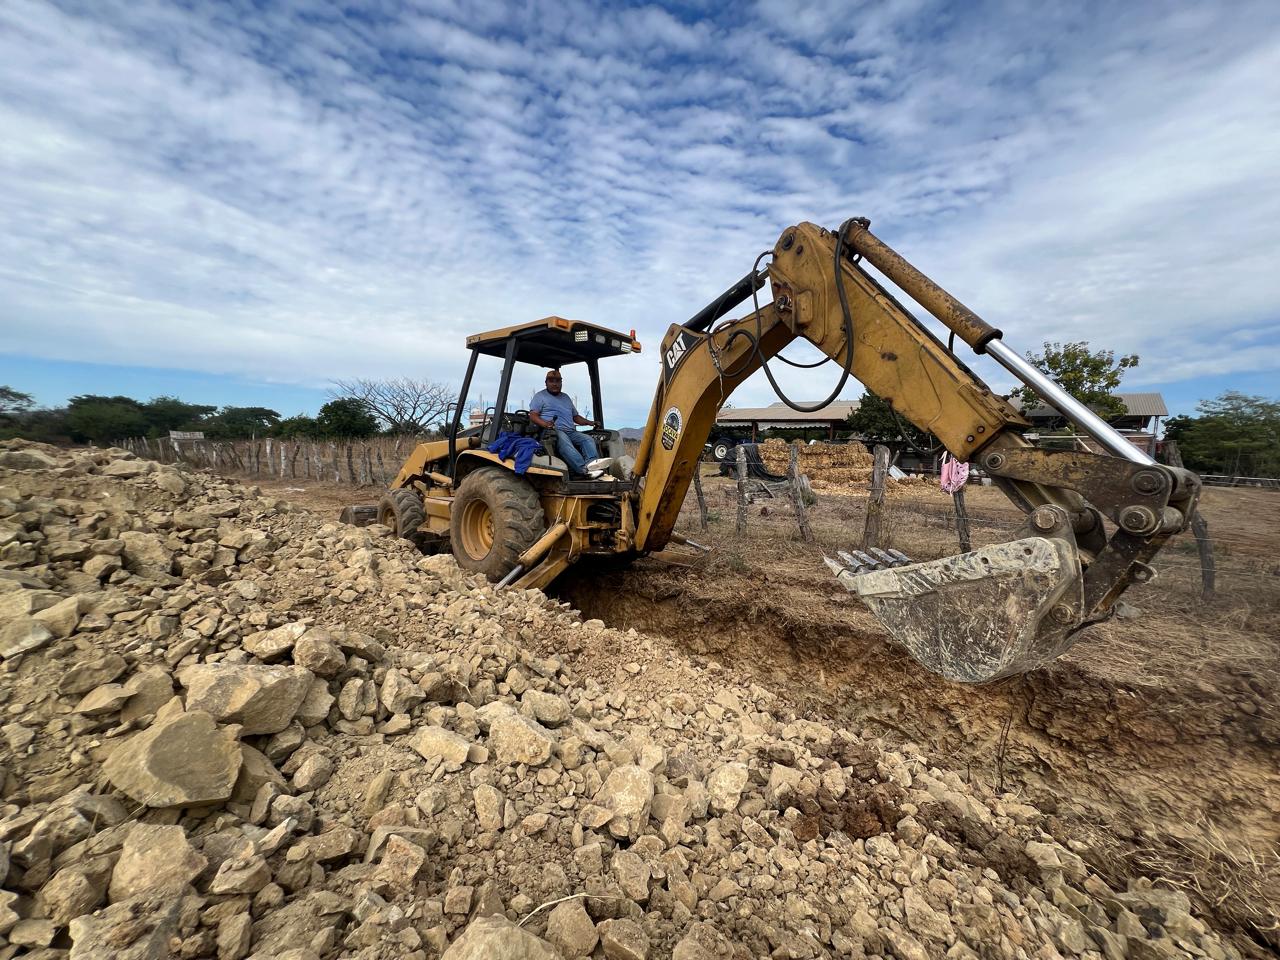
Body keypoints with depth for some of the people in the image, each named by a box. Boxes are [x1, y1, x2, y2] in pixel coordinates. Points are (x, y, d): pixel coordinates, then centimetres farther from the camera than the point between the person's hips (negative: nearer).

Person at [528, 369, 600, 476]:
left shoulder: (566, 398, 32)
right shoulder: (540, 396, 15)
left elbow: (575, 416, 35)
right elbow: (533, 415, 2)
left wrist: (590, 423, 16)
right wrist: (545, 424, -19)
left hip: (571, 432, 6)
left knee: (588, 439, -22)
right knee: (562, 439, -39)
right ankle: (583, 469, -57)